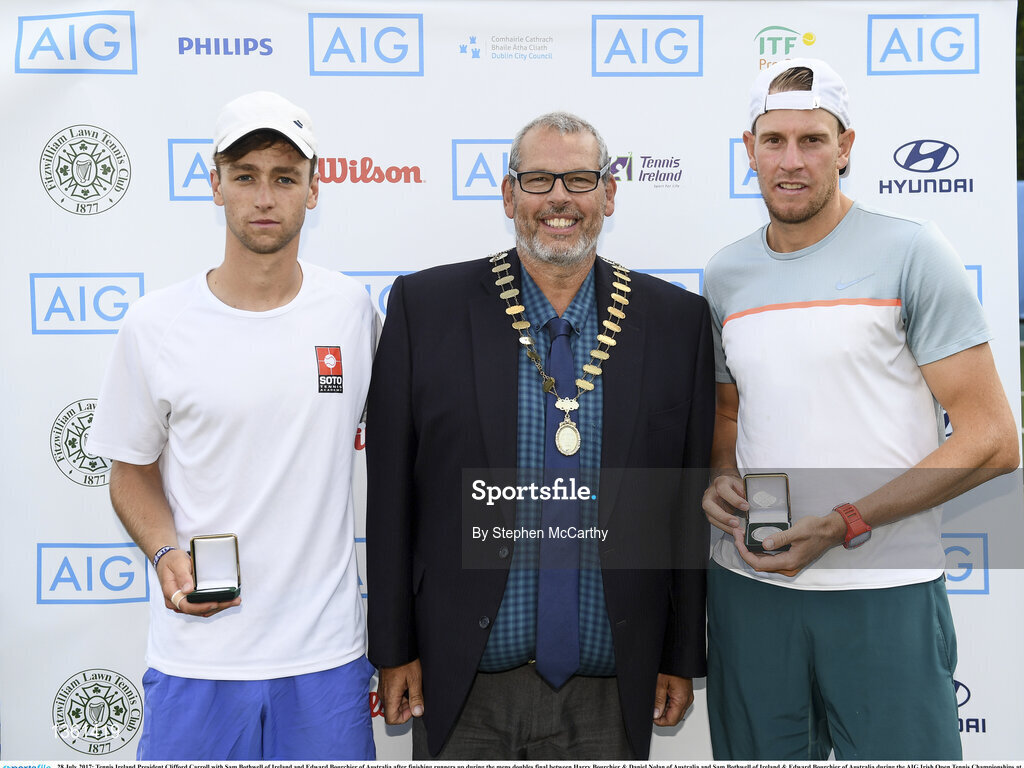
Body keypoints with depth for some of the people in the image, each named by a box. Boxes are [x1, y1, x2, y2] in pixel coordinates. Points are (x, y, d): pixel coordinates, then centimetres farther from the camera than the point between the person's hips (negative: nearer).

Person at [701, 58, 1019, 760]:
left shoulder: (910, 253, -6)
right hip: (748, 579, 4)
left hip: (885, 589, -4)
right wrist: (722, 478, -2)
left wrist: (844, 524, -16)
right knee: (757, 753, 15)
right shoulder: (725, 274, 9)